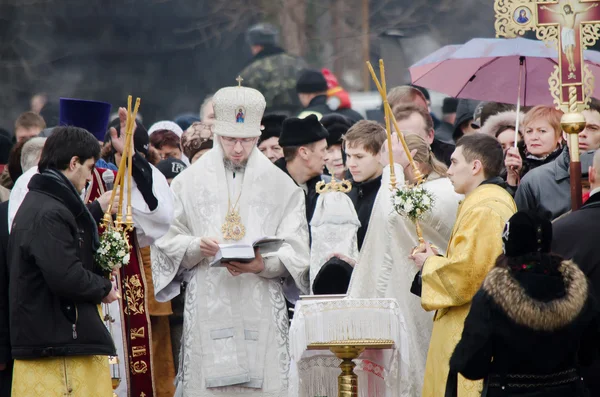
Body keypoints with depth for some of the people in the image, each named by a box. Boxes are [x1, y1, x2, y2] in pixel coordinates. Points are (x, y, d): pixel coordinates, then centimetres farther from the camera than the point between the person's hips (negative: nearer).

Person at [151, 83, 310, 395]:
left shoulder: (280, 184, 9)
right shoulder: (189, 182, 10)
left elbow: (295, 251, 4)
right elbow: (168, 242, 7)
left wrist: (263, 265, -16)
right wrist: (198, 247, -14)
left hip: (262, 306, 0)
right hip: (208, 308, 0)